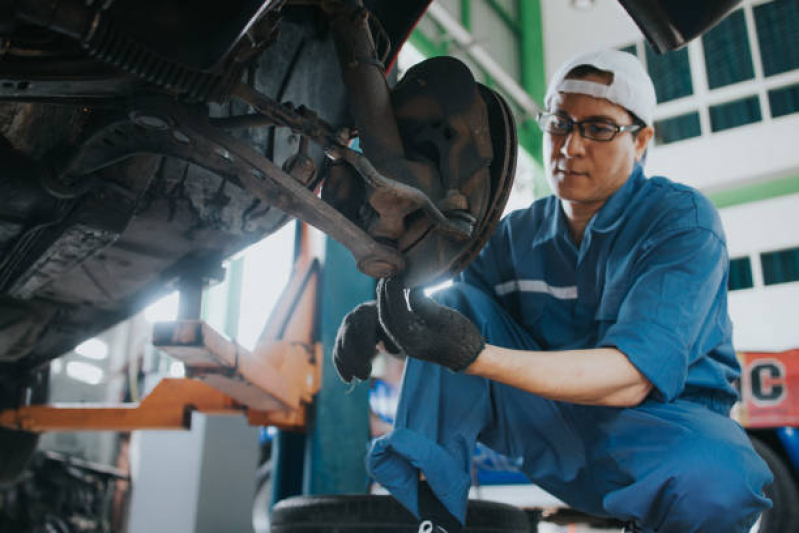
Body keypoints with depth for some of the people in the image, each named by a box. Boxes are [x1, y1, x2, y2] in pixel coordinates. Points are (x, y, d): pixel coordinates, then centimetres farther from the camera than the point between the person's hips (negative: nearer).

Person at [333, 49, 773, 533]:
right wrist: (378, 320, -22)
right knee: (455, 303, -14)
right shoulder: (518, 234, 3)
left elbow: (631, 376, -26)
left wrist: (474, 356, -39)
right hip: (553, 428, 4)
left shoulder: (682, 220, -13)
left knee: (713, 480, -39)